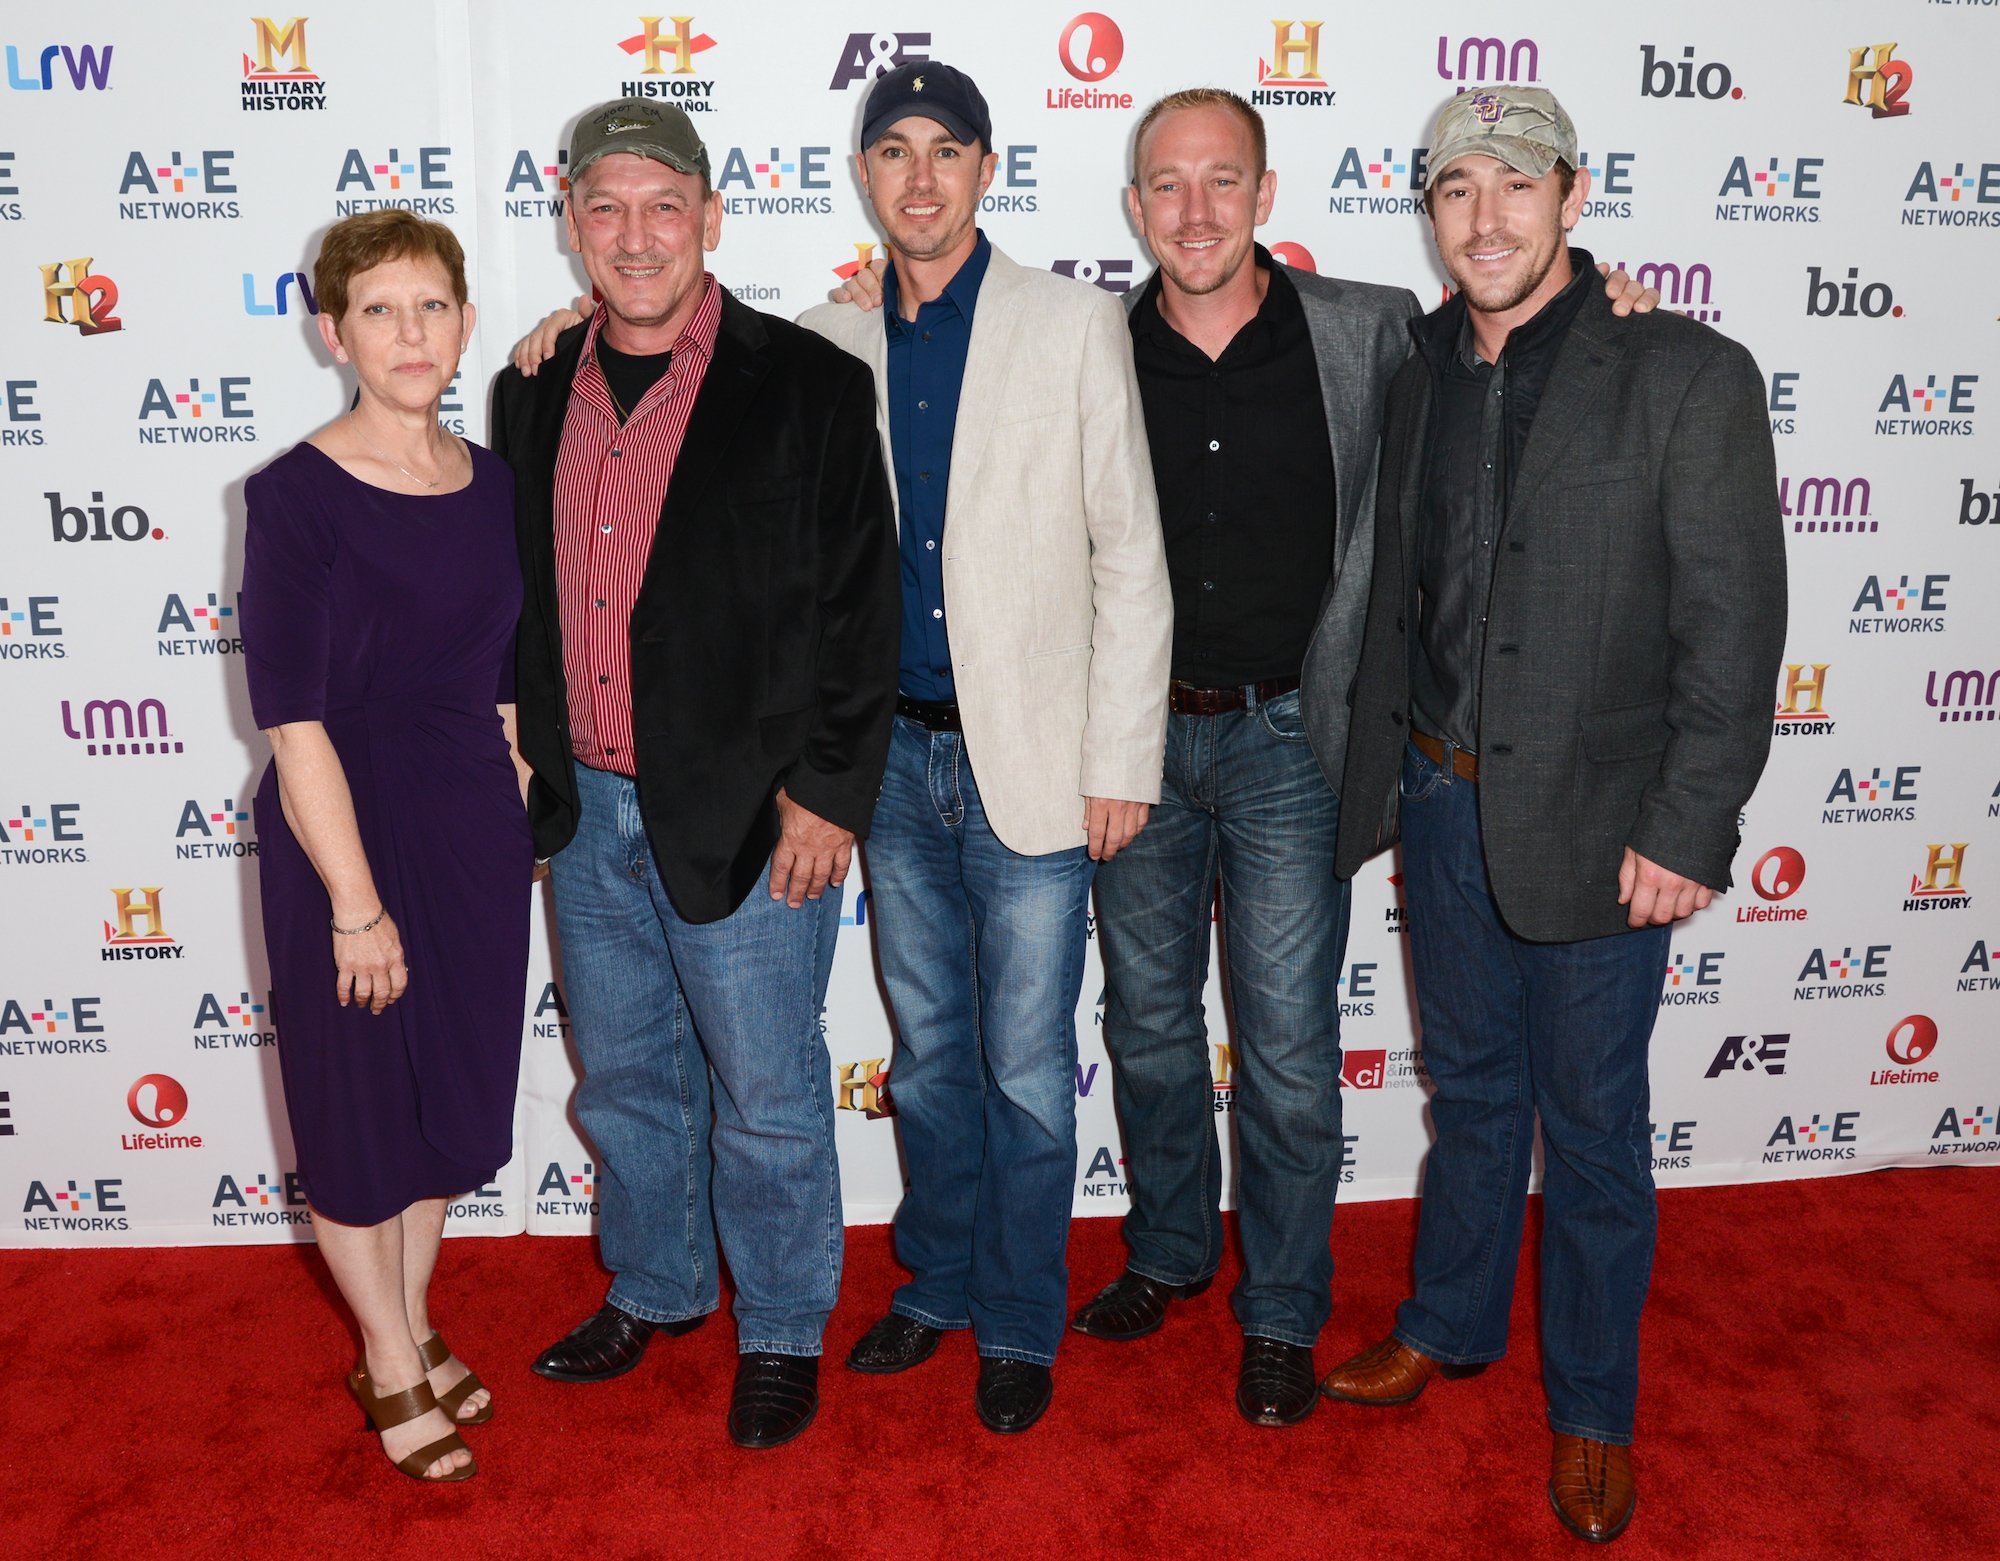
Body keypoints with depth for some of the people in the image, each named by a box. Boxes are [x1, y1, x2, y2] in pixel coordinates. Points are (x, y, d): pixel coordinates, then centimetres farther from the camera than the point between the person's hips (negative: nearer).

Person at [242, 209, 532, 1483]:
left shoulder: (493, 483, 3)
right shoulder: (297, 497, -13)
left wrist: (518, 822, 8)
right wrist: (356, 902, -16)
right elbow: (295, 720, -16)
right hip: (344, 830, -5)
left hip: (476, 828, 6)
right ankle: (392, 1369, 32)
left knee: (460, 1093, 17)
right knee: (357, 1102, 11)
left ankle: (414, 1329, 41)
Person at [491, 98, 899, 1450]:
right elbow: (520, 590, 15)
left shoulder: (808, 386, -9)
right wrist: (528, 754, 10)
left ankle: (784, 1333, 31)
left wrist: (827, 797, -13)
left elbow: (862, 611, -10)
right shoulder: (535, 392, 7)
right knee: (624, 1076, 20)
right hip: (588, 810, 5)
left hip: (747, 816, -5)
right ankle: (653, 1289, 43)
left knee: (767, 1096, 9)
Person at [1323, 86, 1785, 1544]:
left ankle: (1593, 1411, 31)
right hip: (1445, 805, 5)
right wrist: (1386, 770, 10)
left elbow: (1734, 630, -13)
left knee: (1591, 1126, 10)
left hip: (1593, 825, -4)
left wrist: (1685, 831, -15)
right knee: (1470, 1089, 21)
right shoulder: (1423, 373, 5)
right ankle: (1450, 1325, 42)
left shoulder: (1687, 375, -11)